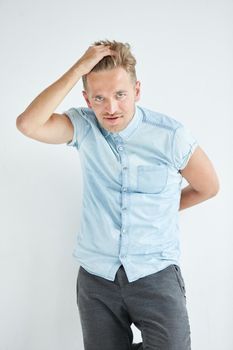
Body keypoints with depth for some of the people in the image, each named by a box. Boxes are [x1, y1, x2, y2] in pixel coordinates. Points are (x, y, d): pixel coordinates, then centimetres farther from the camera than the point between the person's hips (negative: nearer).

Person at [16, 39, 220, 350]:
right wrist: (78, 69, -23)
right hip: (96, 277, 2)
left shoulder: (172, 135, -11)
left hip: (155, 274, -2)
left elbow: (207, 187, 5)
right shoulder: (84, 126, -4)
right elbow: (28, 124, -22)